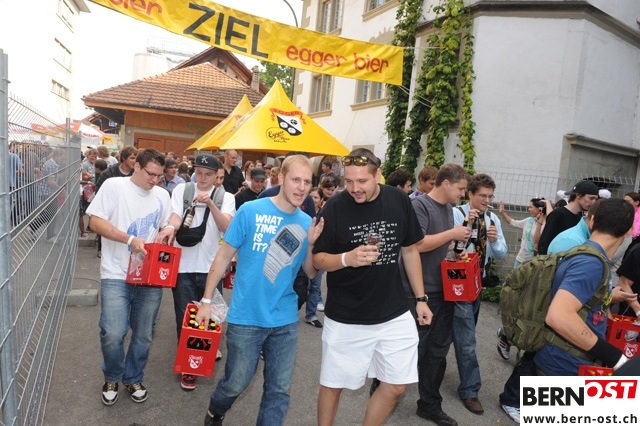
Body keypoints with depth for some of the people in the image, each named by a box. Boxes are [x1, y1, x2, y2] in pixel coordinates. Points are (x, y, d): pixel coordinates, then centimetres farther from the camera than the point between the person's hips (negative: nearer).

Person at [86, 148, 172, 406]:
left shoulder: (162, 195, 8)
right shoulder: (114, 186, -5)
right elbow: (95, 221, -10)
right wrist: (129, 240, -21)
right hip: (116, 275, -3)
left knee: (143, 335, 11)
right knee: (113, 334, -4)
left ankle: (133, 379, 34)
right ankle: (112, 378, 26)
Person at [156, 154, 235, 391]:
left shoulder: (225, 197, 1)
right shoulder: (181, 190, 2)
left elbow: (226, 227, -13)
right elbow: (176, 216, -12)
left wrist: (210, 203, -29)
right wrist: (170, 227, -35)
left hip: (211, 266, 1)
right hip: (184, 265, 0)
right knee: (185, 318, 7)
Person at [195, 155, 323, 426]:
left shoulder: (306, 223, 0)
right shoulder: (251, 211, -10)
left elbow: (311, 273, 4)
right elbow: (224, 256, -5)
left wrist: (312, 243, -13)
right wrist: (207, 300, -5)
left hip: (285, 321, 3)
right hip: (246, 318, -3)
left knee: (279, 390, 12)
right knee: (236, 383, 13)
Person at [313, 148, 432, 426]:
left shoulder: (399, 201, -4)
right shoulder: (334, 208, -13)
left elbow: (409, 250, 7)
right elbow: (317, 259, -8)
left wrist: (420, 298, 7)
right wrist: (346, 259, -28)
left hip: (394, 314, 3)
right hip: (345, 318, -2)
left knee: (396, 386, 11)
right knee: (332, 385, 11)